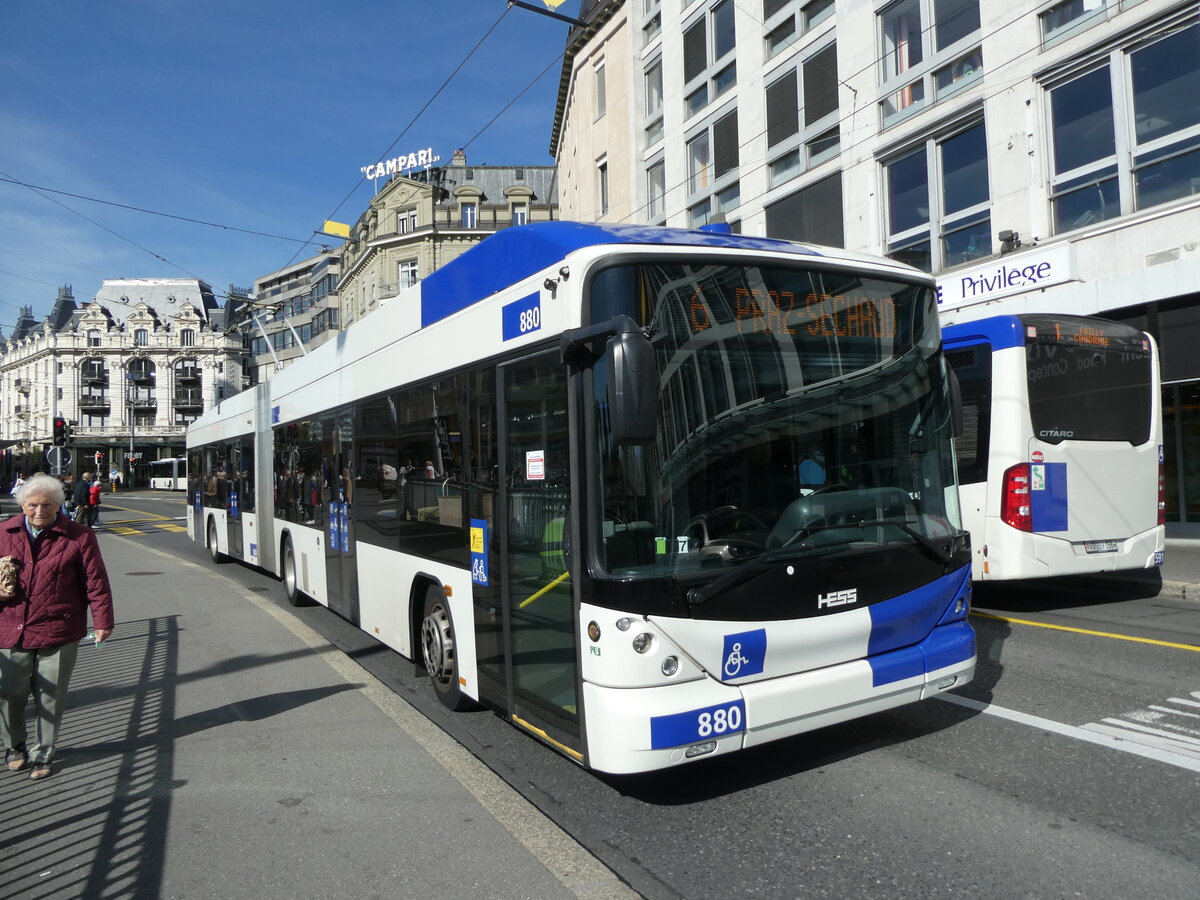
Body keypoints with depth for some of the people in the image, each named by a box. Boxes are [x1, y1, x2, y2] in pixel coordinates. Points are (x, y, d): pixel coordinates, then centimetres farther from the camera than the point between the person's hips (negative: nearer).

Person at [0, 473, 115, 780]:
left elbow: (96, 582, -3)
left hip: (58, 635, -2)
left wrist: (102, 621, -4)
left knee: (51, 697, 8)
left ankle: (42, 754, 27)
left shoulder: (78, 536, -4)